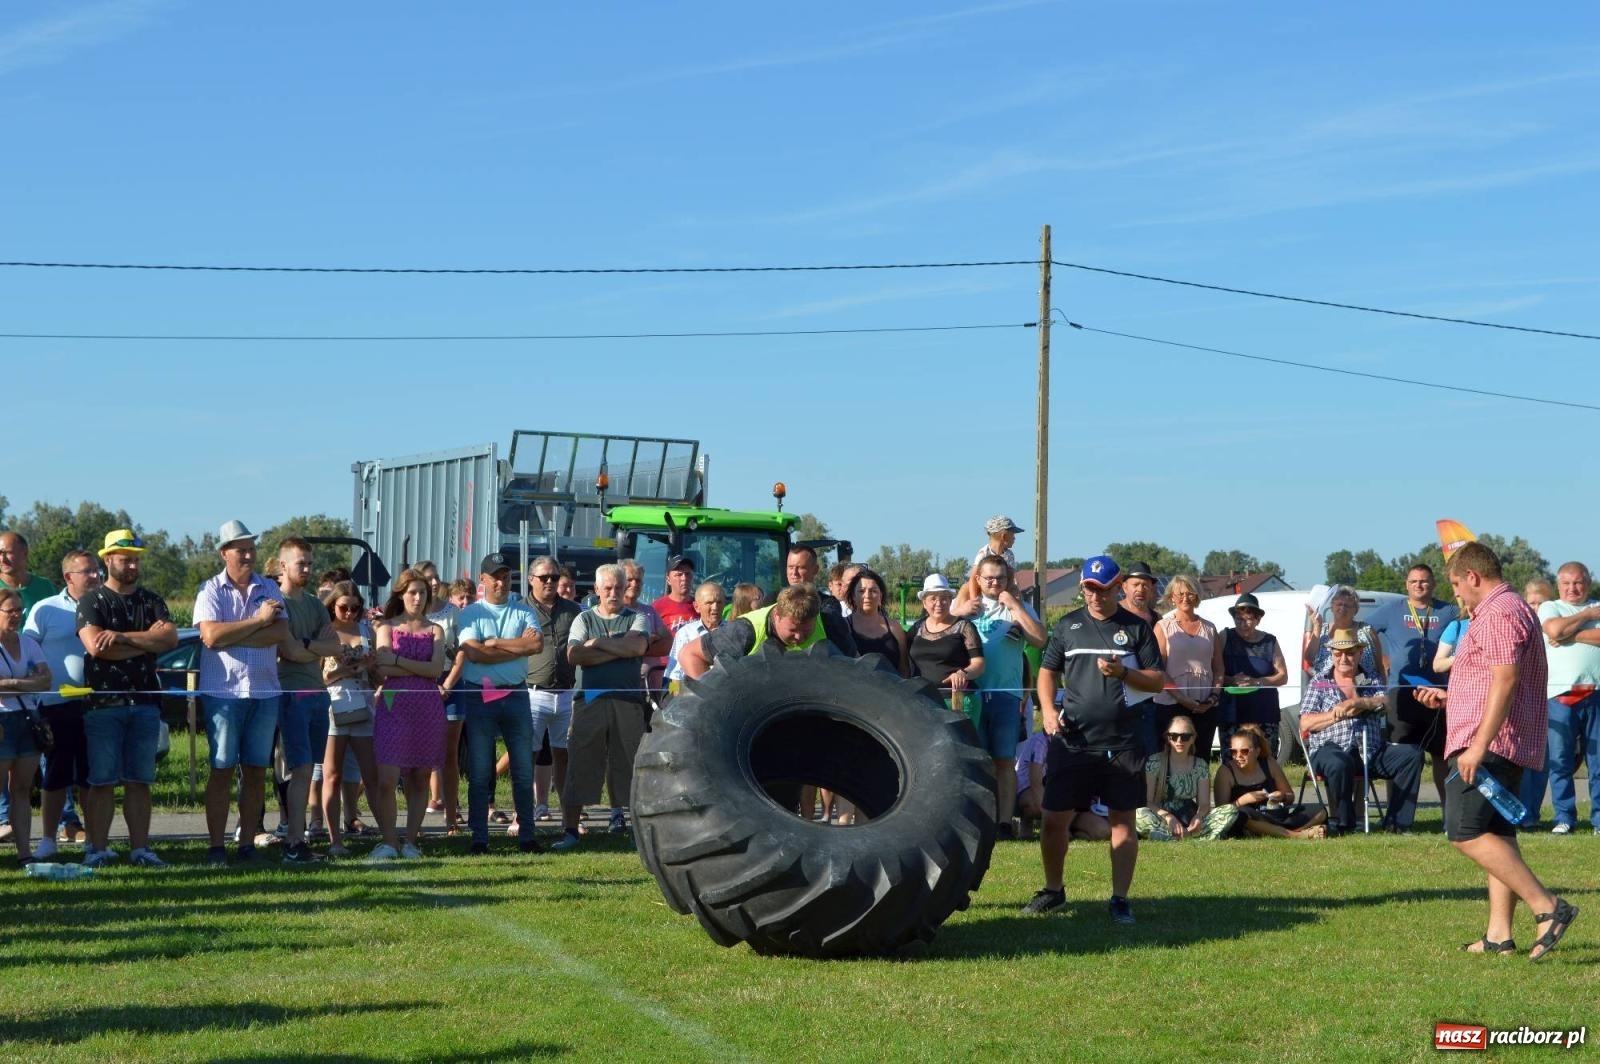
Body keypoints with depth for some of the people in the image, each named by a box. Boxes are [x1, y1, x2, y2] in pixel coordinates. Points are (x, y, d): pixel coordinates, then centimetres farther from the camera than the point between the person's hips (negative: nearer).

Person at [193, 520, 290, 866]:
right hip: (223, 691, -3)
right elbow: (211, 636, -16)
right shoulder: (211, 591, 0)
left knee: (256, 771, 6)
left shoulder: (269, 589, 9)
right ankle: (216, 847, 3)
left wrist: (231, 637, -12)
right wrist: (257, 621, -12)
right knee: (222, 770, -1)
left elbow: (281, 633, -6)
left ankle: (247, 844, 12)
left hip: (265, 691, 3)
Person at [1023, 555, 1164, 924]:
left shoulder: (1136, 628, 4)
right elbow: (1048, 671, 14)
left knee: (1123, 819, 1)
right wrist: (1048, 710, -3)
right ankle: (1053, 891, 20)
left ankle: (1120, 898, 9)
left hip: (1122, 742, -1)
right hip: (1072, 739, 1)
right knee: (1054, 818, 2)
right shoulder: (1067, 626, 9)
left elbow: (1157, 681, 4)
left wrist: (1123, 673, -15)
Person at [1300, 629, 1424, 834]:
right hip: (1331, 748, -3)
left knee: (1411, 754, -19)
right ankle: (1343, 824, -19)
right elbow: (1305, 723, 3)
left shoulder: (1371, 682, 21)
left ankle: (1396, 823, -16)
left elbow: (1389, 701, -2)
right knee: (1339, 764, -39)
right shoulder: (1319, 682, 14)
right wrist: (1338, 714, -9)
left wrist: (1359, 703, -16)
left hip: (1371, 751, 3)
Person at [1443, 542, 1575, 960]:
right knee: (1497, 836, 9)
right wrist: (1447, 697, 38)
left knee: (1466, 834, -15)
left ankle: (1547, 907, -20)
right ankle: (1499, 934, 8)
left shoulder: (1499, 612, -13)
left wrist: (1478, 745, -27)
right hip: (1507, 747, 11)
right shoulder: (1513, 609, 22)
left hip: (1490, 743, -11)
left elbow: (1505, 679, -24)